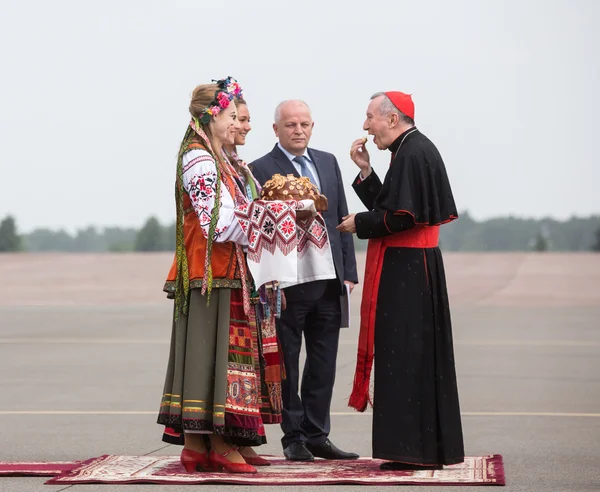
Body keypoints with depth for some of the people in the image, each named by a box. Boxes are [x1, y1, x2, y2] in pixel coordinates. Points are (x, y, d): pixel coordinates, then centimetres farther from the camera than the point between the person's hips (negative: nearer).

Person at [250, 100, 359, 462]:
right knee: (287, 366, 5)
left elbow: (342, 219, 13)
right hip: (287, 285, -5)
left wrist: (348, 272, 7)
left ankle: (317, 435, 19)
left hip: (329, 283, 5)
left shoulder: (328, 162, 13)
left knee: (324, 365, 10)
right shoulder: (260, 170, -5)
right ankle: (293, 438, 14)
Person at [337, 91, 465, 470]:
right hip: (416, 267, 10)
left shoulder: (412, 153, -15)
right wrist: (365, 170, 10)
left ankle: (415, 451, -1)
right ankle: (431, 448, 19)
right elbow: (388, 206, 18)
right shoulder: (417, 149, 16)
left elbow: (400, 215, -21)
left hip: (406, 269, -10)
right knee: (419, 356, 13)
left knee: (406, 356, -6)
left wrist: (359, 223, -7)